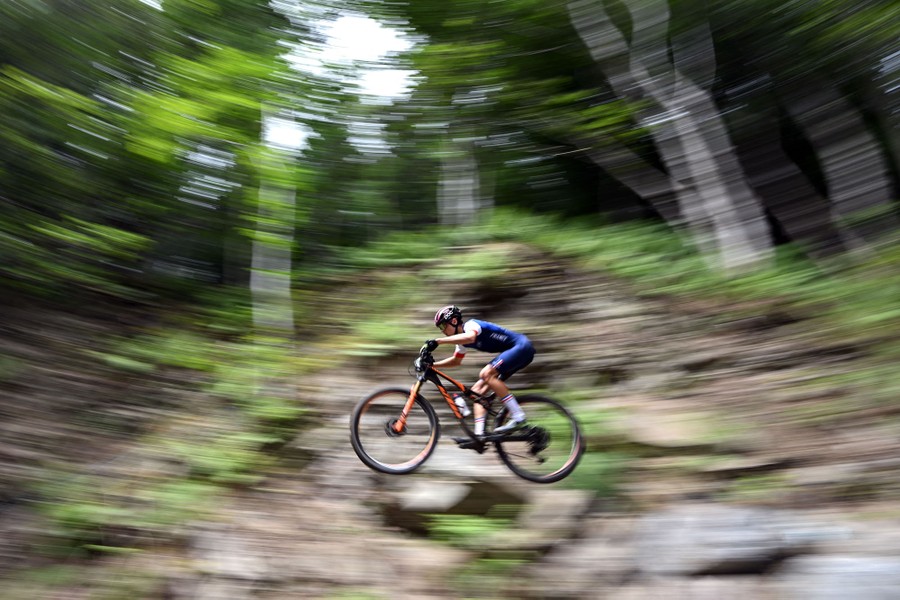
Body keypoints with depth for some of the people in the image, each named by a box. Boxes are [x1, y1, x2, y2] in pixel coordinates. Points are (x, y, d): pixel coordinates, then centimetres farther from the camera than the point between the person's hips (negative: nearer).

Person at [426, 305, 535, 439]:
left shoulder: (470, 324, -17)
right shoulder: (462, 339, 11)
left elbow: (470, 337, -42)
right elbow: (456, 361, 25)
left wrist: (438, 341, -41)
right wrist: (431, 365, 13)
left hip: (522, 347, -10)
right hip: (512, 352, 10)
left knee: (486, 374, -28)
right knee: (477, 390, 3)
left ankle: (518, 416, -22)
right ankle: (479, 434, -2)